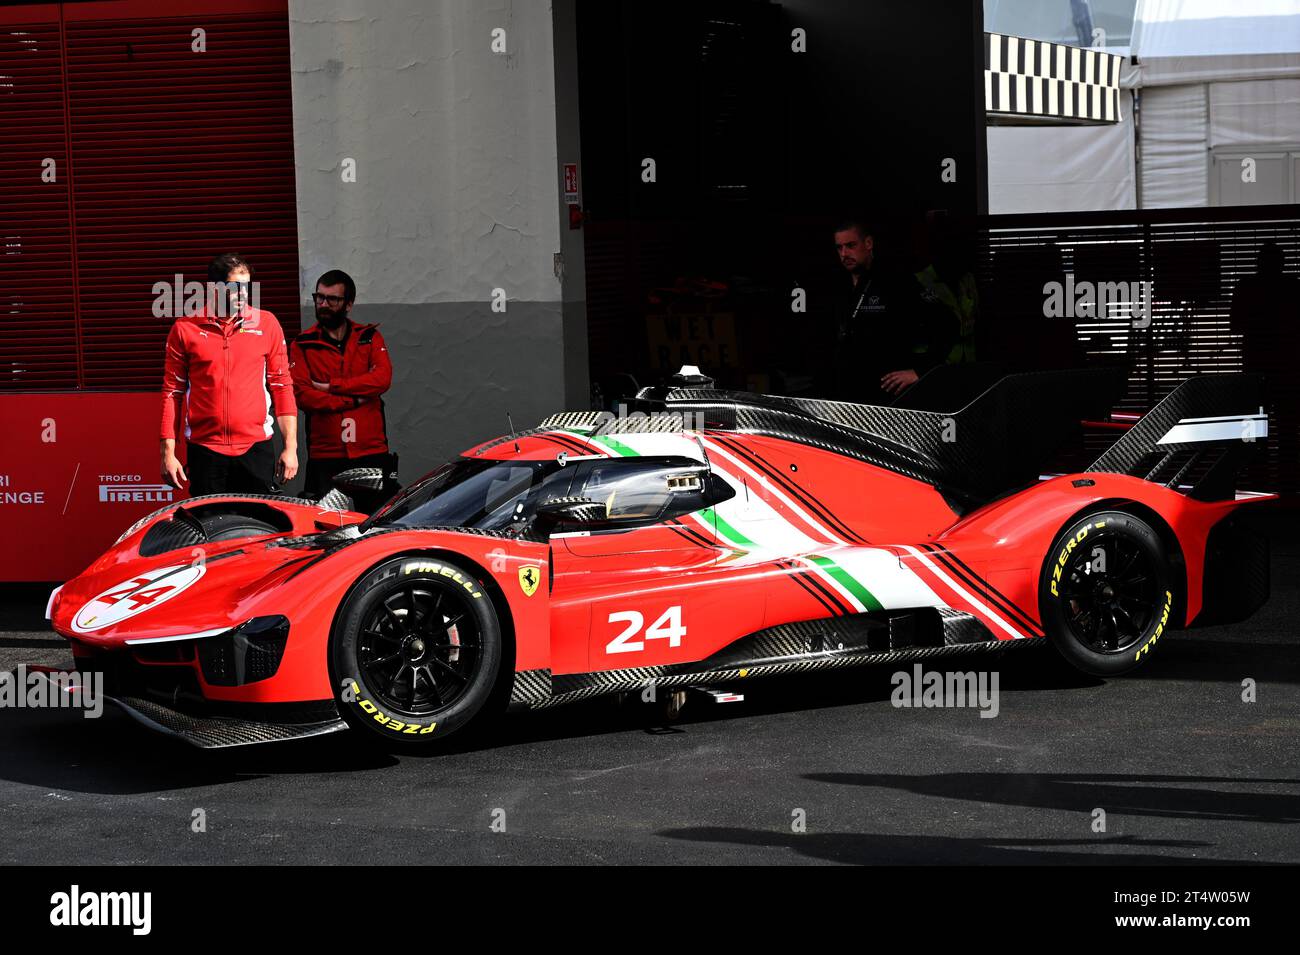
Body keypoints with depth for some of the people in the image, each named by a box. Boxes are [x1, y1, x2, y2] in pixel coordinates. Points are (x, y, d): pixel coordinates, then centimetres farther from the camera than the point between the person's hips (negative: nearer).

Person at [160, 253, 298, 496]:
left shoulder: (266, 324, 6)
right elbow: (172, 392, 6)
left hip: (256, 448, 0)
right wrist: (168, 452, 1)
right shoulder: (185, 328, 4)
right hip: (204, 449, 0)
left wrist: (291, 447, 2)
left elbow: (282, 386, 8)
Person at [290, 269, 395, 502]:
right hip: (325, 455, -1)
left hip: (371, 452, 1)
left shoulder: (370, 338, 10)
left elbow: (382, 378, -8)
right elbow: (303, 395, -8)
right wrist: (355, 399, -11)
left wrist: (332, 386, -11)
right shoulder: (302, 345, 6)